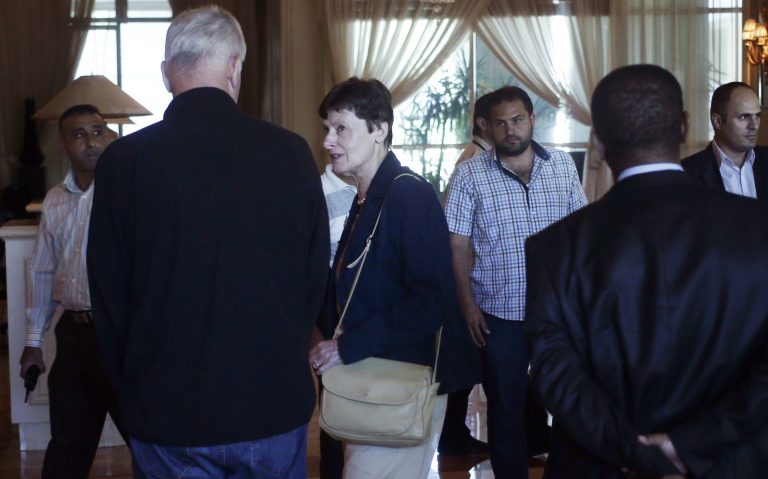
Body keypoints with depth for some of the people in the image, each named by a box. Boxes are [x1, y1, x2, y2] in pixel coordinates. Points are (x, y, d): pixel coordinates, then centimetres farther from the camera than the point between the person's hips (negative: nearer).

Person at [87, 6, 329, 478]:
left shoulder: (124, 160, -11)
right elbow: (316, 276, 0)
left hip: (167, 409, -1)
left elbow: (109, 294, -3)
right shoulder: (290, 152, -8)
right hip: (275, 404, 1)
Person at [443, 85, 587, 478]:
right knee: (506, 408, 11)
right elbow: (457, 245, -3)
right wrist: (467, 305, -8)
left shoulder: (563, 165, 2)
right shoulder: (469, 175, -5)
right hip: (499, 313, -2)